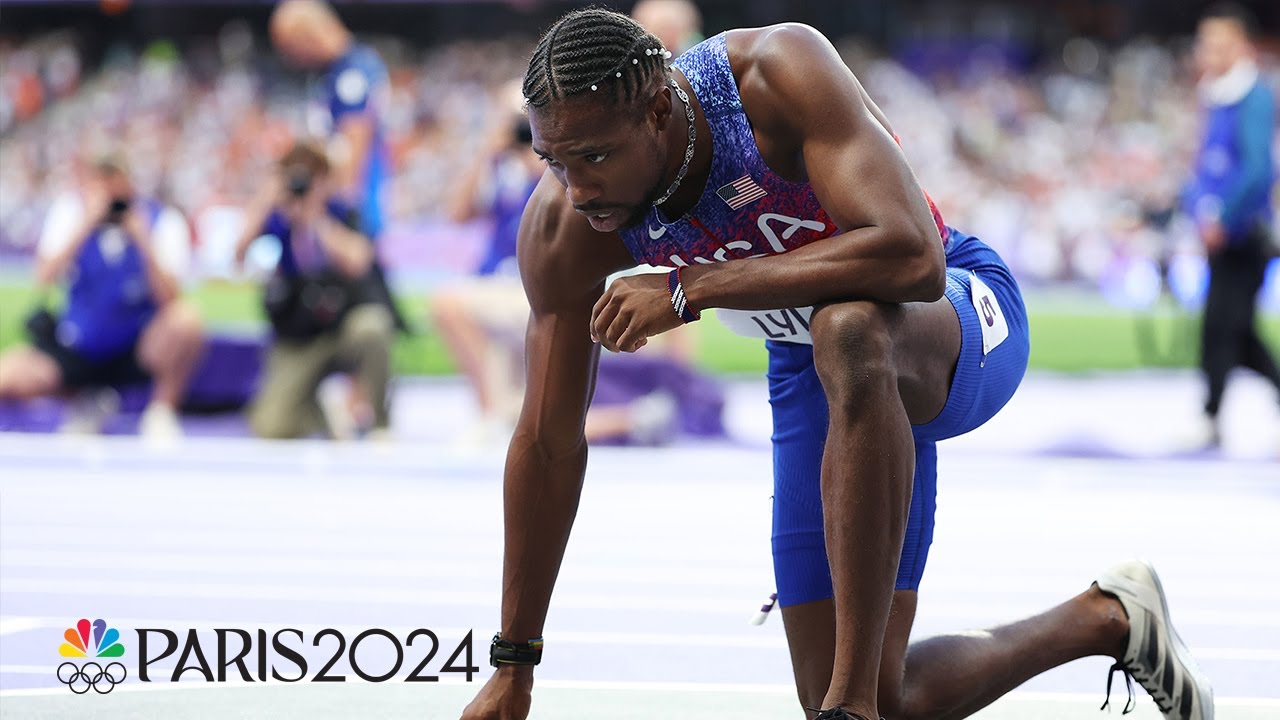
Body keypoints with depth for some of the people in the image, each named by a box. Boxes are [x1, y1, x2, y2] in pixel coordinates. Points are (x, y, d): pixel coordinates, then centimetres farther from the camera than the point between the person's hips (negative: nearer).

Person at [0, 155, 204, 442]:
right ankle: (88, 399, 6)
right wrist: (87, 224, -28)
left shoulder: (163, 220, -9)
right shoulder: (71, 212, -6)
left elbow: (168, 299, -20)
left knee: (186, 319, -33)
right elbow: (44, 278, -20)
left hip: (139, 350, -2)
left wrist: (144, 241, -32)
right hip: (77, 351, 2)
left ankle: (162, 410, -8)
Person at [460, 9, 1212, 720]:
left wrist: (688, 291, -43)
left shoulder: (779, 71, -33)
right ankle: (1105, 620, 23)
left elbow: (911, 259, -45)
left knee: (848, 330, -43)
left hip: (958, 312, -5)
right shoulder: (561, 229, -20)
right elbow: (548, 444, -10)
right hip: (820, 374, 5)